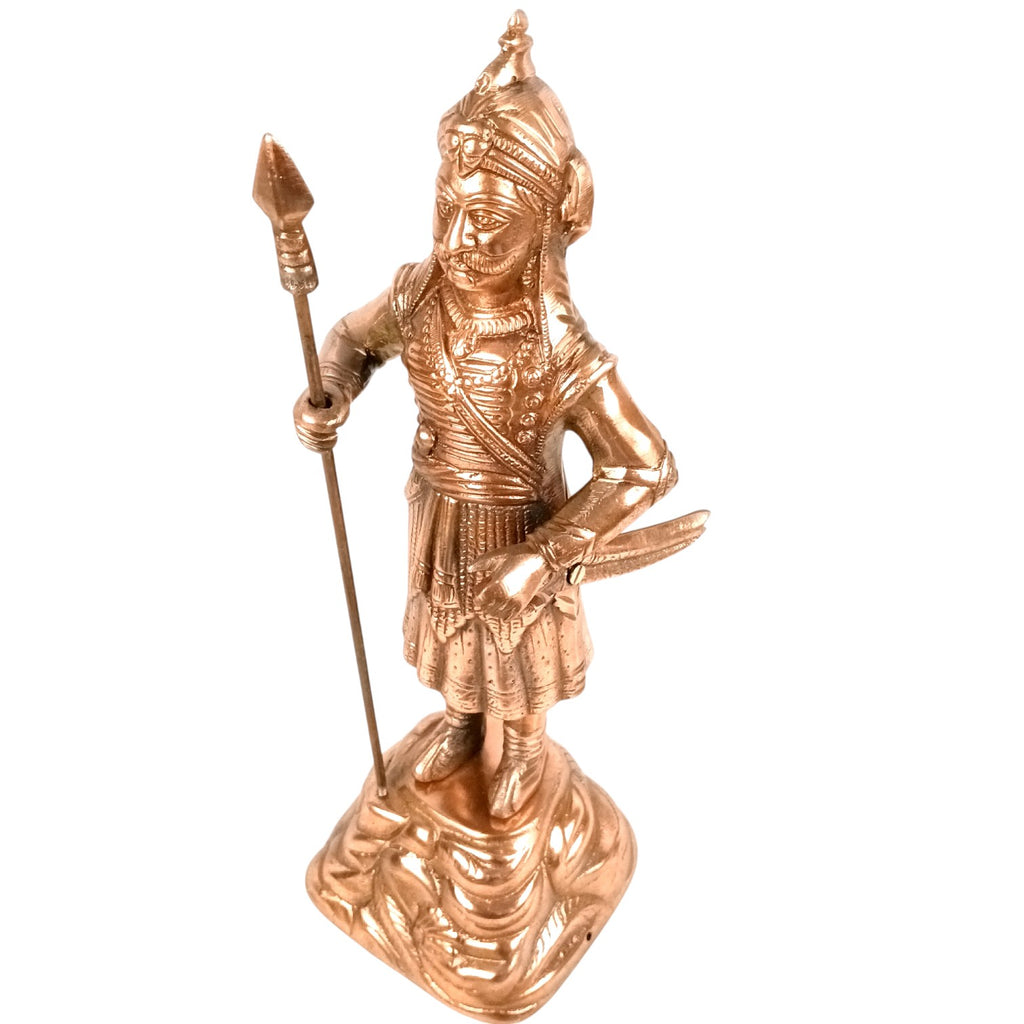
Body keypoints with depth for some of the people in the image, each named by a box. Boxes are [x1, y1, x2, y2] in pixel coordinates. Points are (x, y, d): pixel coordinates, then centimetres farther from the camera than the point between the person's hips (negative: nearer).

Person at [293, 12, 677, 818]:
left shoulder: (561, 349, -34)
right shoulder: (419, 293, -19)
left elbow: (646, 468, -28)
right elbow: (354, 338, 2)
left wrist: (543, 558, -31)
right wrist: (323, 401, -20)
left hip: (519, 528, -4)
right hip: (441, 516, 5)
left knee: (521, 645, 23)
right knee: (451, 628, 28)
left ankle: (526, 750, 57)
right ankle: (462, 727, 61)